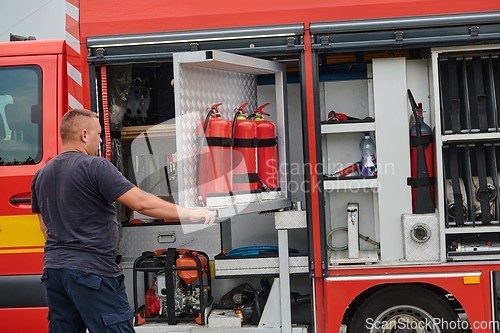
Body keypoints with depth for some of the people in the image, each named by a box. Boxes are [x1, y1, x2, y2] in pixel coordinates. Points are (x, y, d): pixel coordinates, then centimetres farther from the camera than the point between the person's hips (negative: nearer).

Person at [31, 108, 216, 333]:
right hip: (91, 270, -8)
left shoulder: (42, 174, 13)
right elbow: (141, 203, -17)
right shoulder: (95, 166, -11)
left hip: (53, 268, 8)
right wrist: (191, 214, -12)